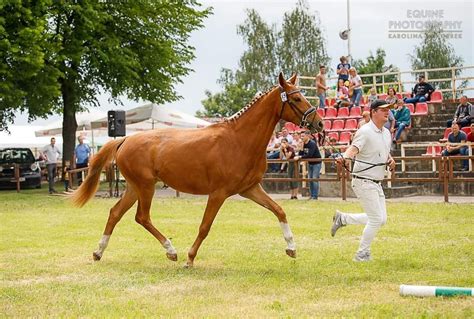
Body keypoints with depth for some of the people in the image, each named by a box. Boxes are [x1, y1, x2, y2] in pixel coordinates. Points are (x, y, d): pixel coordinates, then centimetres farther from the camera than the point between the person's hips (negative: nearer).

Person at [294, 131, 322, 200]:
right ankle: (311, 195, 14)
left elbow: (309, 155, -31)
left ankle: (315, 196, -7)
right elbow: (301, 154, -1)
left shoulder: (312, 144, -22)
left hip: (316, 163, -8)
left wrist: (299, 157, -31)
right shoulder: (303, 144, 0)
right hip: (310, 163, 8)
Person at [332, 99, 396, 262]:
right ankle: (362, 254, 8)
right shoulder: (365, 131, -15)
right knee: (376, 219, -7)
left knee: (381, 219, 13)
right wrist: (344, 157, -52)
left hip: (377, 183, 9)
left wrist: (390, 160, 1)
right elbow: (354, 148, -30)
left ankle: (343, 218, 23)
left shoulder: (386, 133, 11)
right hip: (364, 181, -9)